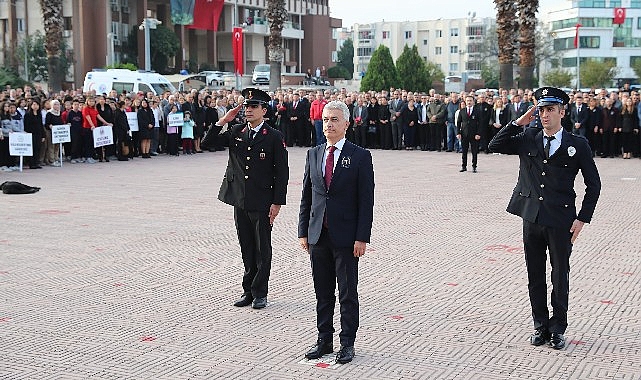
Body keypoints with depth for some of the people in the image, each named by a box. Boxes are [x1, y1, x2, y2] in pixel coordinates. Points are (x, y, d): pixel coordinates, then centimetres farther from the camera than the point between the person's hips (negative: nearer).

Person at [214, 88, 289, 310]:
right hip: (240, 201, 4)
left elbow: (282, 172, -6)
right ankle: (248, 291, 23)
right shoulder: (236, 132, 8)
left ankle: (260, 293, 14)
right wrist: (223, 121, -6)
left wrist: (277, 202, -10)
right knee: (247, 249, 13)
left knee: (262, 249, 5)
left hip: (262, 203, -4)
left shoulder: (274, 137, -5)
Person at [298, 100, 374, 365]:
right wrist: (303, 232, 6)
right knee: (323, 293, 12)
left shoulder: (360, 157, -4)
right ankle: (324, 341, 24)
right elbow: (306, 197, 11)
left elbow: (366, 201, -7)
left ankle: (347, 343, 18)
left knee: (347, 293, 6)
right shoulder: (313, 154, 9)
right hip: (318, 236, 4)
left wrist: (362, 238, -12)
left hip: (346, 237, -4)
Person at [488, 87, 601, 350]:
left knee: (560, 277, 8)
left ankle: (558, 328, 23)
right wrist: (518, 123, -6)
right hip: (532, 218, 3)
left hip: (561, 222, -3)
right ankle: (541, 326, 25)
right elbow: (495, 146, 0)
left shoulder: (578, 145, -3)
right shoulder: (528, 139, 5)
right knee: (535, 277, 11)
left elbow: (593, 184, 2)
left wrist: (582, 218, -4)